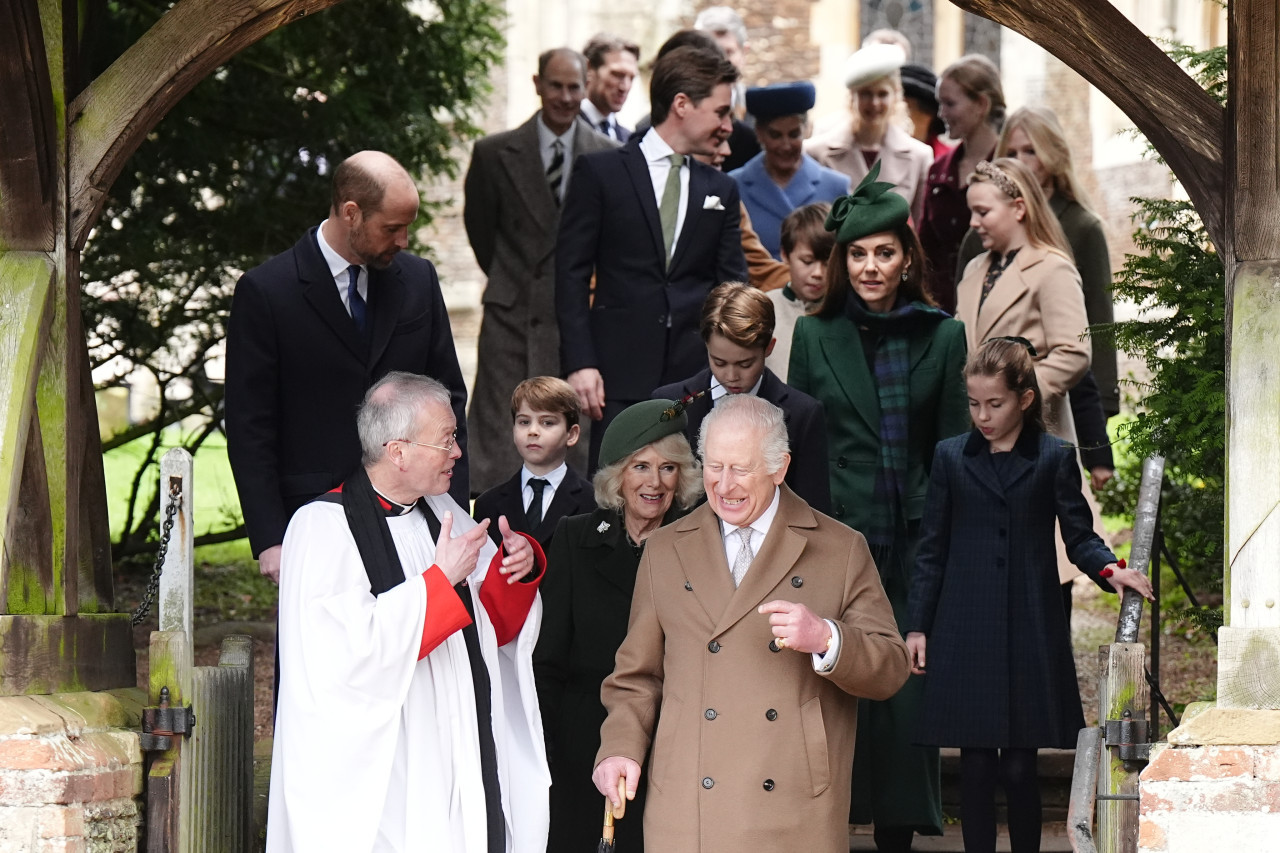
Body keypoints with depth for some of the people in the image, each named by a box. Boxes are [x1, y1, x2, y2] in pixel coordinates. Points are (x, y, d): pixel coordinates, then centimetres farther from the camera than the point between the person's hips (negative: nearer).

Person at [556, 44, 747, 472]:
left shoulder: (720, 190, 16)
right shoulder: (600, 172, 4)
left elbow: (732, 284, 14)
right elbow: (571, 272, 0)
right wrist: (579, 362, -10)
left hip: (697, 373, 3)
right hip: (622, 369, -3)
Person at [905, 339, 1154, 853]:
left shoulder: (1054, 459, 4)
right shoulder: (951, 458, 8)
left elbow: (1078, 535, 6)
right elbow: (932, 549, 10)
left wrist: (1108, 569, -15)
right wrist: (917, 625, 5)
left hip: (1031, 632, -1)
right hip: (965, 632, 1)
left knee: (1020, 767, -2)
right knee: (976, 764, 2)